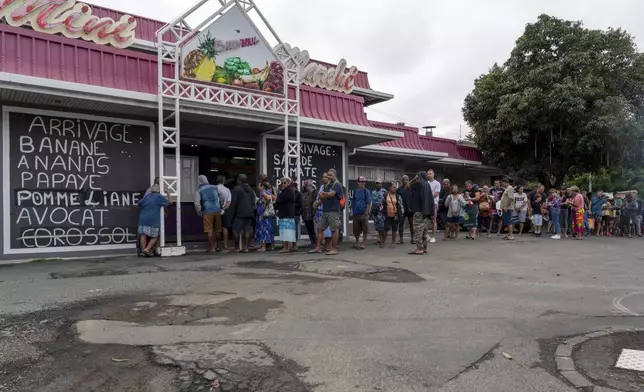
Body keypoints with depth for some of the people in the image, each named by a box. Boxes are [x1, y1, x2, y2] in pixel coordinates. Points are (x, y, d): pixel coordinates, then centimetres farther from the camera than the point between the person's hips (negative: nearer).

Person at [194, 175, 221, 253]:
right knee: (217, 229, 14)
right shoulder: (214, 187, 10)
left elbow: (197, 204, -9)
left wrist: (200, 213, 3)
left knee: (209, 230, 1)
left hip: (208, 212, -4)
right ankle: (217, 246, 20)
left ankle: (211, 247, 2)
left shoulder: (199, 191, -1)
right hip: (217, 211, 4)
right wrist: (221, 207, 18)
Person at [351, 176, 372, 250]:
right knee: (356, 229, 9)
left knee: (365, 230, 1)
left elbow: (368, 203, -4)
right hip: (356, 213, 4)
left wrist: (367, 212, -10)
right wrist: (352, 210, 9)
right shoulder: (355, 192, 10)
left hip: (364, 213, -4)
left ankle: (364, 243, 10)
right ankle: (357, 243, 22)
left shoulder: (366, 191, -1)